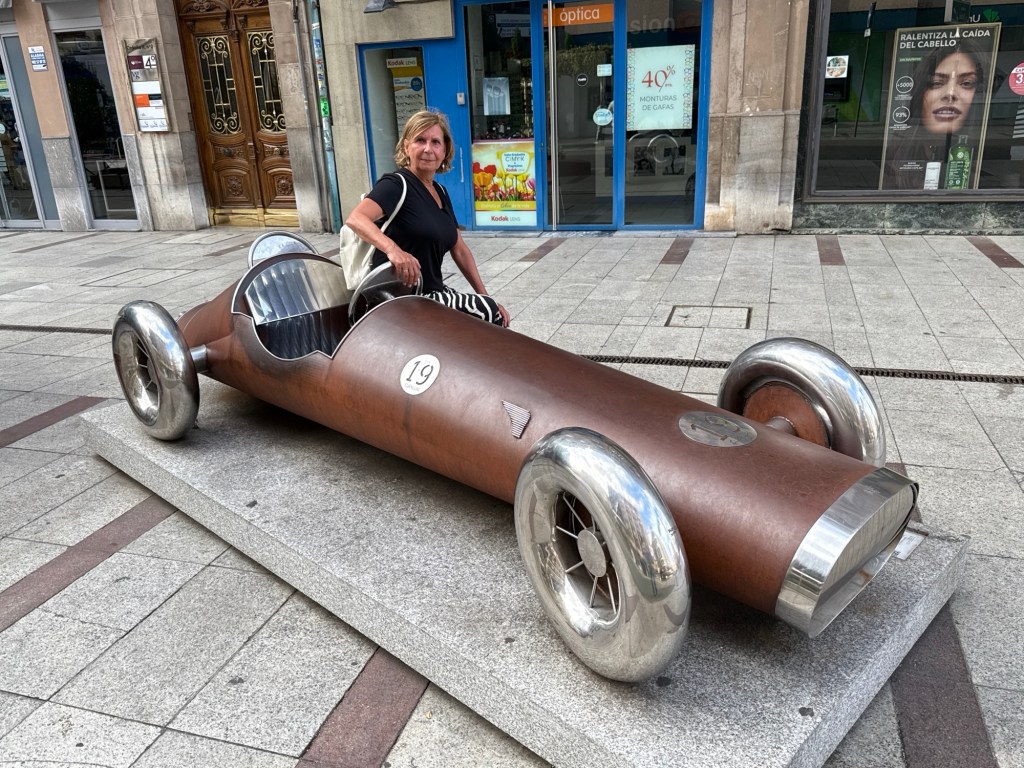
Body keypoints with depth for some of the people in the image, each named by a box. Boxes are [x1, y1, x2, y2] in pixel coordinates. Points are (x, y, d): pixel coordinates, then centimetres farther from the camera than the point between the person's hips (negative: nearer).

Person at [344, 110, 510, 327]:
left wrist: (486, 297, 9)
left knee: (496, 318, -1)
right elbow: (355, 219, -28)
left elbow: (460, 251, 16)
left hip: (433, 293, 8)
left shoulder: (440, 192, 13)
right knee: (486, 311, -17)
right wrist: (392, 248, -47)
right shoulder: (396, 185, -11)